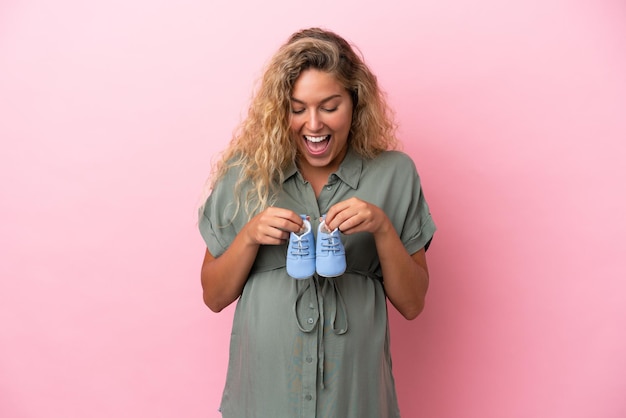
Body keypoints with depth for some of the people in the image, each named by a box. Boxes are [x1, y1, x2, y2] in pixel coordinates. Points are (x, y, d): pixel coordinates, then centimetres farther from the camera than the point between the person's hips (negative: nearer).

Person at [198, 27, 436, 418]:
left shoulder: (393, 173, -6)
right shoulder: (246, 173, -5)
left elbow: (412, 304, -4)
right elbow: (214, 296, -1)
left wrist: (382, 228, -18)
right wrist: (250, 236, -18)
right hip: (263, 384, 0)